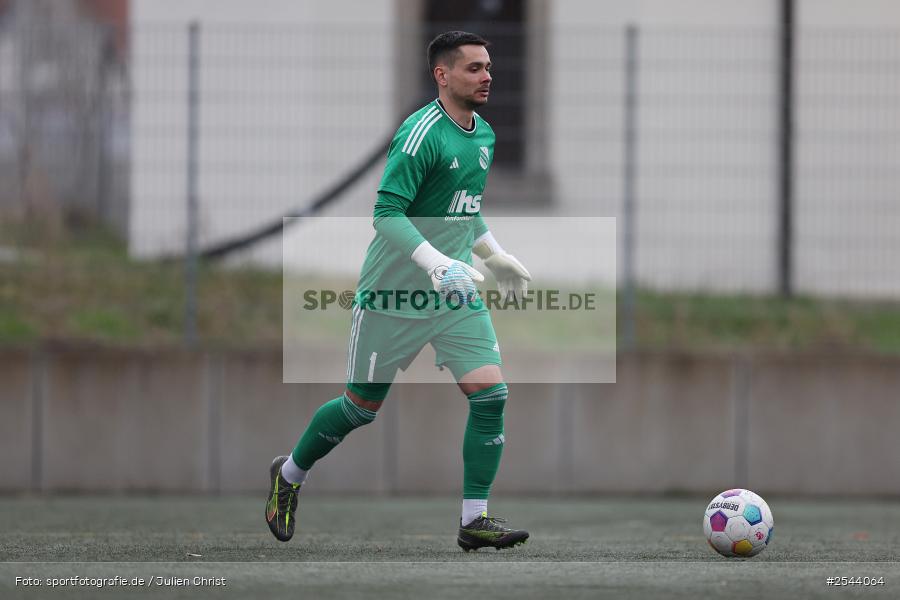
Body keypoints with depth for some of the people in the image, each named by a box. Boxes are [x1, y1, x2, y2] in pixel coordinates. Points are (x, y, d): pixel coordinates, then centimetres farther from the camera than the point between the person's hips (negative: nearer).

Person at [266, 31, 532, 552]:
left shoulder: (484, 134, 9)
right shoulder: (421, 133, -19)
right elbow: (387, 214, -25)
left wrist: (495, 255, 26)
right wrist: (438, 264, -34)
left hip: (456, 292, 6)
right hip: (395, 293, -6)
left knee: (491, 393, -11)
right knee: (362, 406, 7)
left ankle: (475, 520, -5)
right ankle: (290, 474, 33)